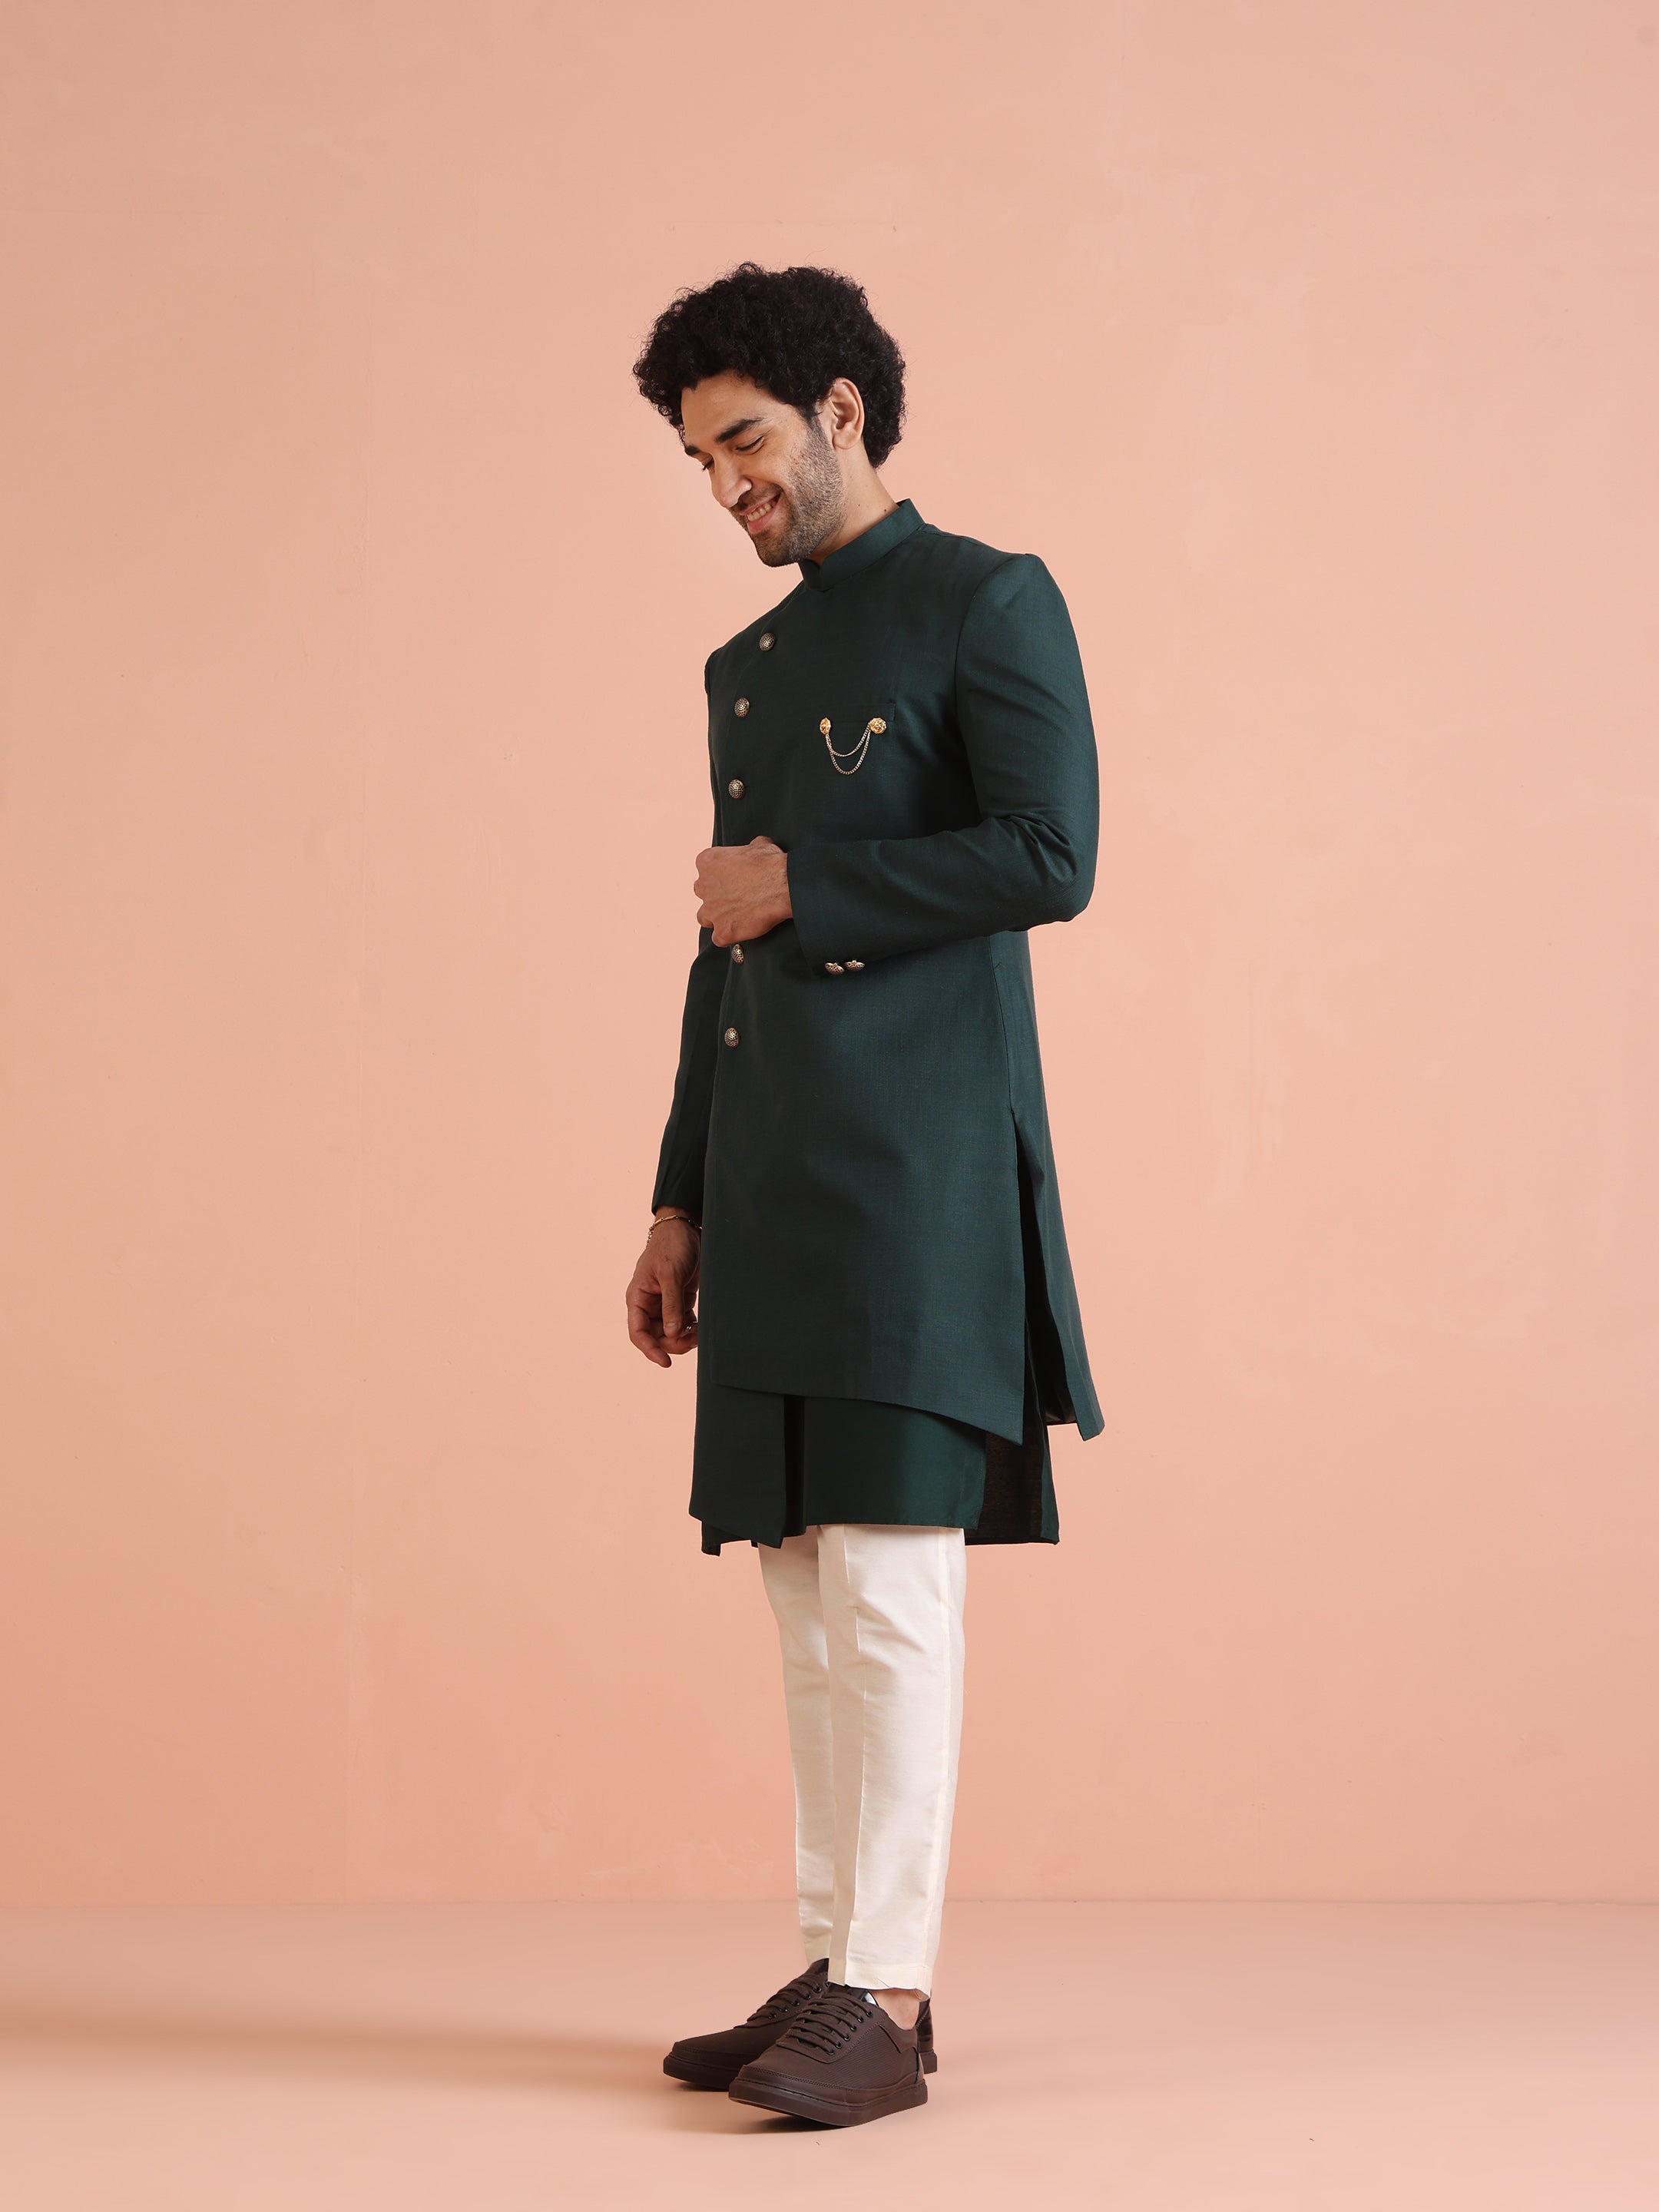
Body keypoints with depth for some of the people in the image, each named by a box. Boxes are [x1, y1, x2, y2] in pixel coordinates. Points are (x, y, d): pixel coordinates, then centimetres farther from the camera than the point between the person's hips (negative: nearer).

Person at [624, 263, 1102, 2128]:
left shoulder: (988, 603, 0)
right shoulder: (747, 671, 22)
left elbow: (1051, 857, -13)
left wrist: (797, 892, -8)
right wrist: (681, 1202, 18)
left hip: (918, 1166, -8)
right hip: (771, 1187, 8)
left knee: (888, 1573, -10)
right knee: (804, 1579, 8)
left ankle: (886, 2003, -7)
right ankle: (836, 1971, 15)